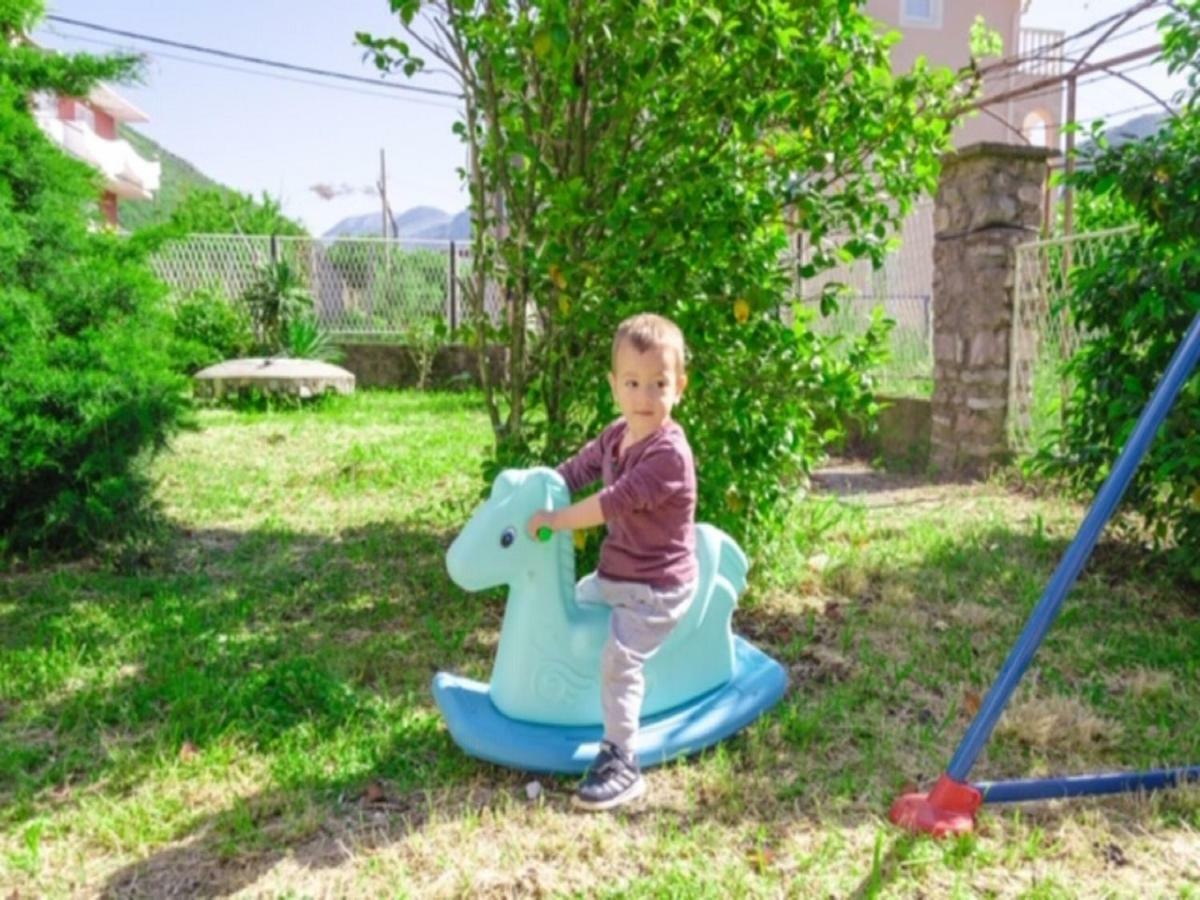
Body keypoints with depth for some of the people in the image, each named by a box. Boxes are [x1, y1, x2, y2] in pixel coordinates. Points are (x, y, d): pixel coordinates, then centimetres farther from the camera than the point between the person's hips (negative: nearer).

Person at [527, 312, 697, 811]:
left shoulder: (669, 453, -27)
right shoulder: (616, 435, 3)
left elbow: (614, 502, -32)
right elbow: (576, 470, 15)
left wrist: (555, 520, -26)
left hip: (657, 587, -10)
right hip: (614, 574, 10)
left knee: (619, 657, -23)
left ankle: (620, 762, -13)